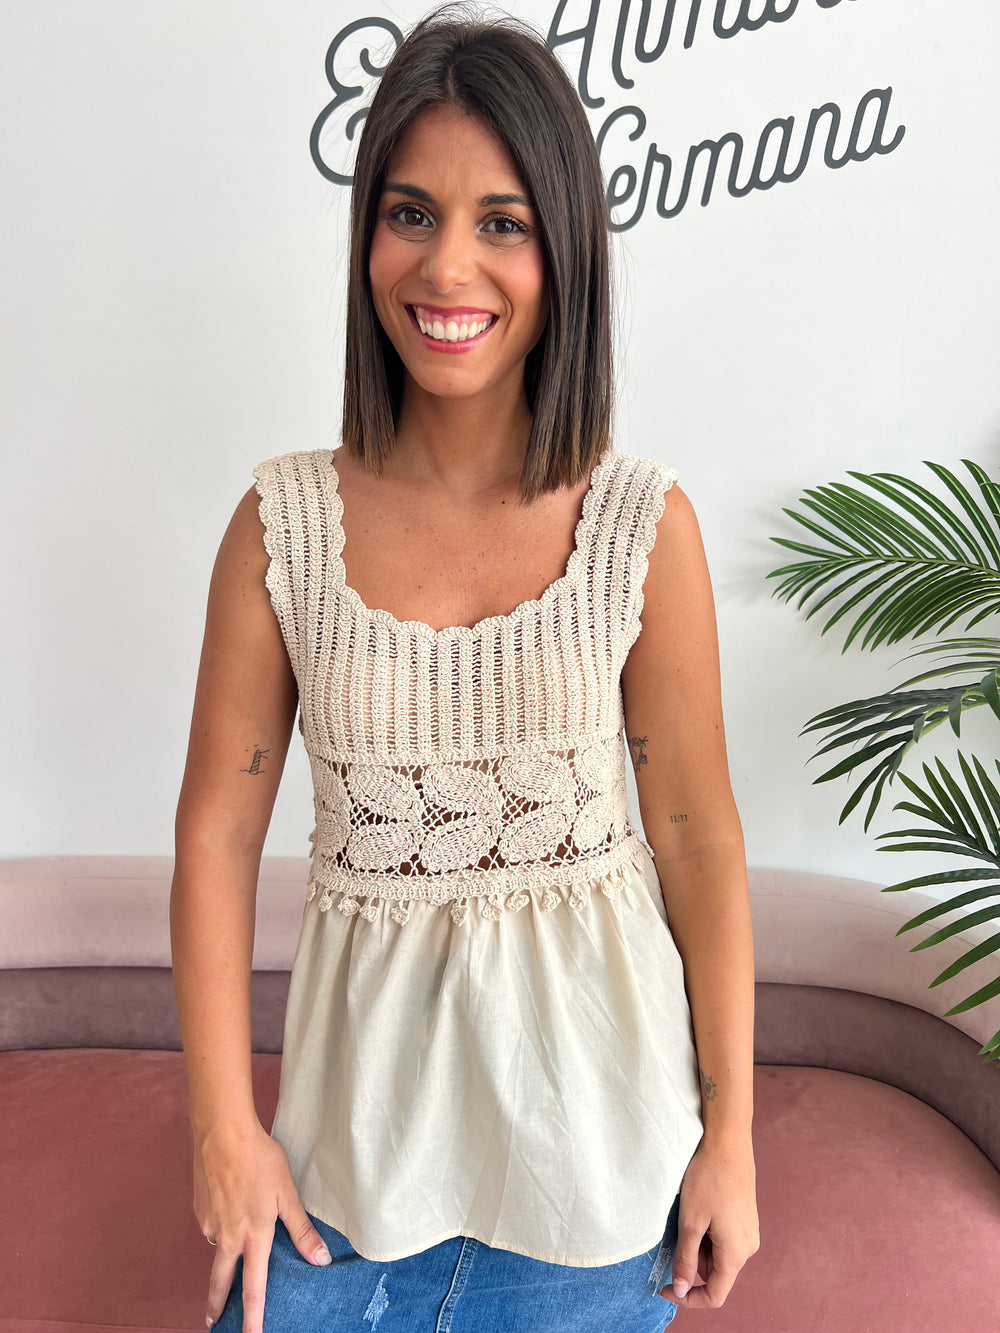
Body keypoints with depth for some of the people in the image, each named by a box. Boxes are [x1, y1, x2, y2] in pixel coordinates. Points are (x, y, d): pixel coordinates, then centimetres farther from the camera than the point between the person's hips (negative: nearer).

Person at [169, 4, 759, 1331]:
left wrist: (732, 1132, -1)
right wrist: (222, 1124, -2)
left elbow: (698, 832, -6)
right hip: (368, 1083, 1)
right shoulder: (280, 524, -9)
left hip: (592, 1088, 0)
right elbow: (218, 828, -4)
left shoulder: (646, 523, -11)